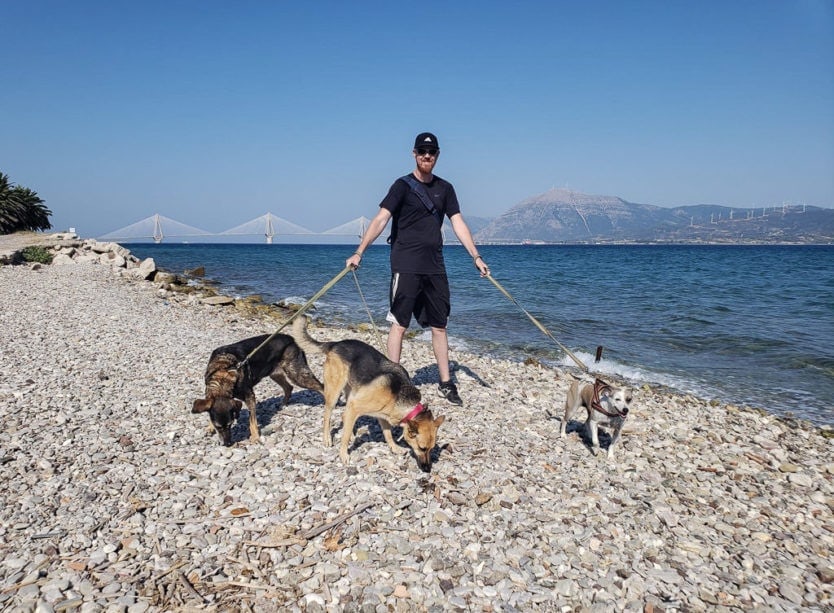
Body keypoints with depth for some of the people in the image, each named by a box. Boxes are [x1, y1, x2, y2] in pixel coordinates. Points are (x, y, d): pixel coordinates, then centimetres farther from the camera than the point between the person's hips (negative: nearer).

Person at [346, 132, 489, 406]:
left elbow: (458, 224, 11)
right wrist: (359, 252, -21)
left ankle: (446, 383, 18)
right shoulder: (403, 185, -3)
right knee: (399, 324, -3)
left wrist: (476, 257, 3)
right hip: (406, 266, -5)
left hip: (435, 267, 5)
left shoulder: (445, 188, 12)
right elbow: (380, 219, -12)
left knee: (439, 326, 9)